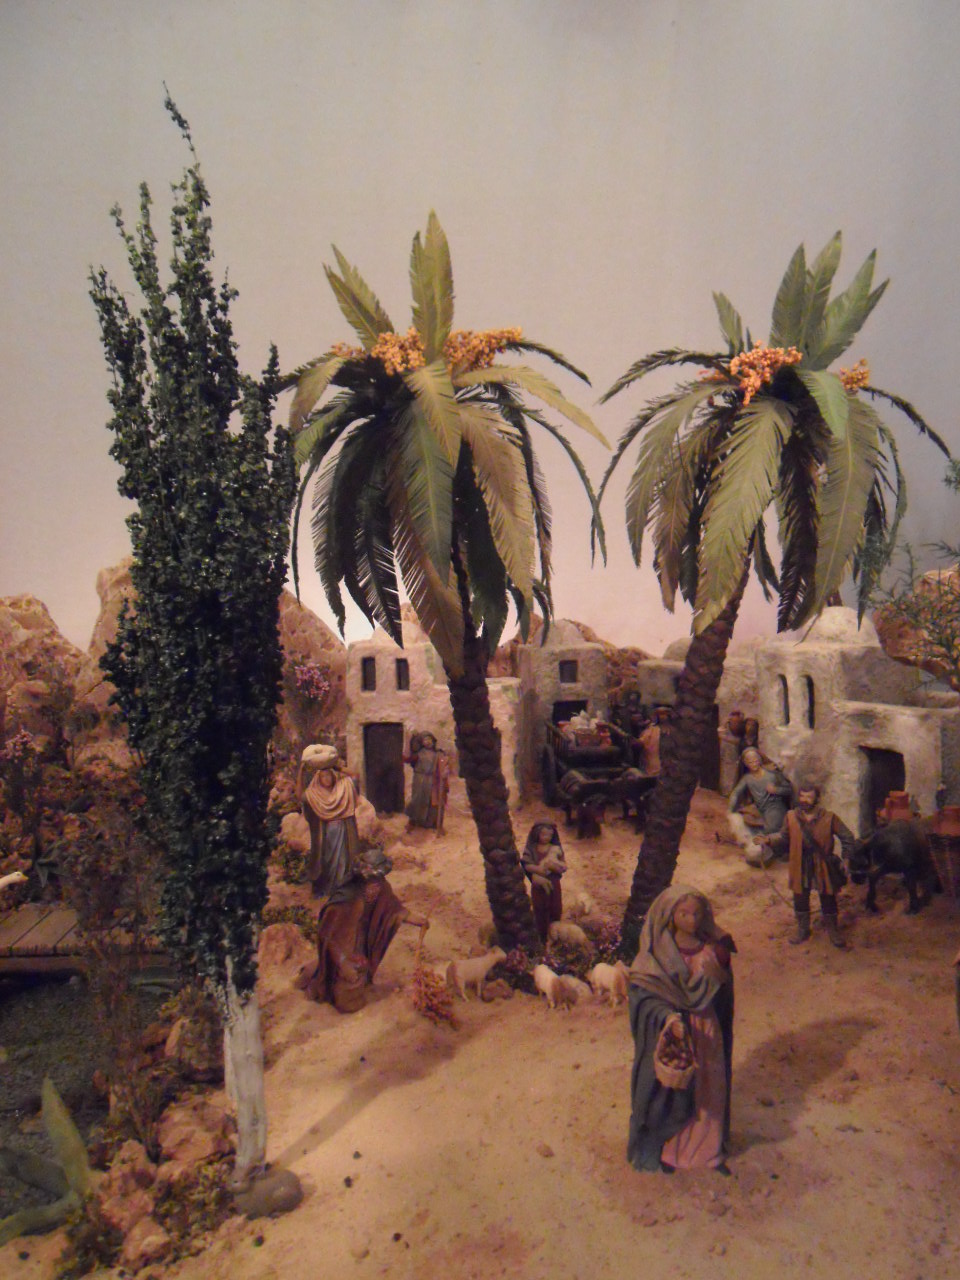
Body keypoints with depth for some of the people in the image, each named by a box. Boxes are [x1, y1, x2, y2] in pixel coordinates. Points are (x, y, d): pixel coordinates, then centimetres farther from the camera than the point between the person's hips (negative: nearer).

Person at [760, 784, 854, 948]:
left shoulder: (829, 817, -13)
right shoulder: (791, 817, -6)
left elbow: (847, 837, -2)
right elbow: (784, 839, 5)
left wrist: (846, 859, -5)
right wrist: (769, 840, -11)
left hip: (823, 866, -2)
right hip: (800, 867, 2)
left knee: (828, 899, 12)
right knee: (800, 899, 14)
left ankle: (833, 931, 35)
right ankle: (802, 930, 36)